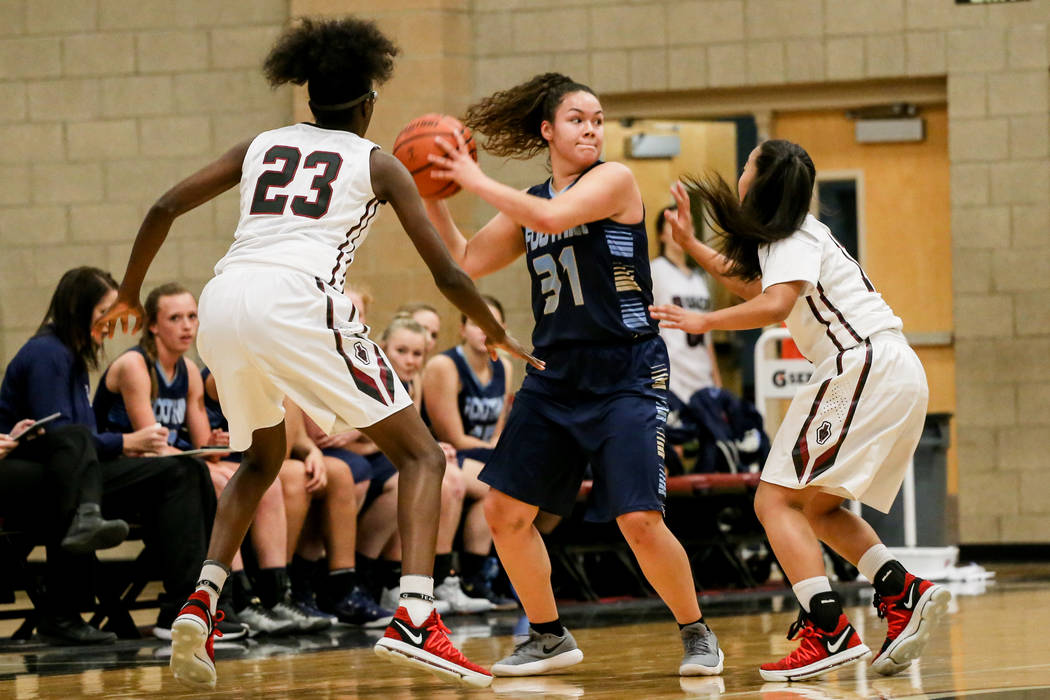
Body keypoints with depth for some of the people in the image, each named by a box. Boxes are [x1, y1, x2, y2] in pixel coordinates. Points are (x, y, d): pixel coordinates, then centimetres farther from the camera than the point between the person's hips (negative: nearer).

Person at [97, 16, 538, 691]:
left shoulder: (263, 145, 26)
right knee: (421, 456, 4)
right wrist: (497, 335, 30)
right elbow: (447, 273, 13)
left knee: (262, 460, 30)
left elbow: (164, 209, 20)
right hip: (299, 300, -5)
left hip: (223, 302, 5)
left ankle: (201, 602, 10)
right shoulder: (376, 162, 16)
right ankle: (415, 618, -17)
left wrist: (129, 293, 34)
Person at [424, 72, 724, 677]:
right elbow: (465, 262, 17)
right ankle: (550, 638, 19)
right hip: (555, 376, 6)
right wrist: (432, 198, 7)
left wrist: (476, 180, -15)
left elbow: (553, 217, -23)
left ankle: (697, 634, 5)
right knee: (506, 512, 2)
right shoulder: (528, 204, 13)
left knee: (640, 521, -16)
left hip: (627, 376, -6)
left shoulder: (614, 180, -6)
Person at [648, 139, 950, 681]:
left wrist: (705, 321, -13)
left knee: (777, 499, -11)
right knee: (820, 507, 19)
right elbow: (757, 289, 41)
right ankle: (903, 594, 0)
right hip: (896, 374, 10)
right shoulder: (788, 238, 24)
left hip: (862, 366, -10)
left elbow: (776, 305, -24)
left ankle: (830, 631, -25)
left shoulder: (794, 239, -6)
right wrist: (691, 245, 38)